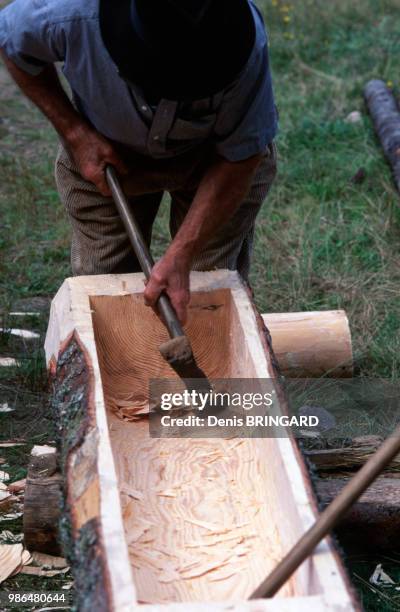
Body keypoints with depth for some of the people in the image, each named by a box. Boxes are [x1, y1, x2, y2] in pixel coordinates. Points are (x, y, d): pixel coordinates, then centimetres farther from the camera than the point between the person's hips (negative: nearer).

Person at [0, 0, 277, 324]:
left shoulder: (244, 43, -39)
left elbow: (238, 157, -26)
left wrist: (180, 257, -31)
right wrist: (74, 132, -20)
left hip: (211, 157, -1)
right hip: (102, 151, 1)